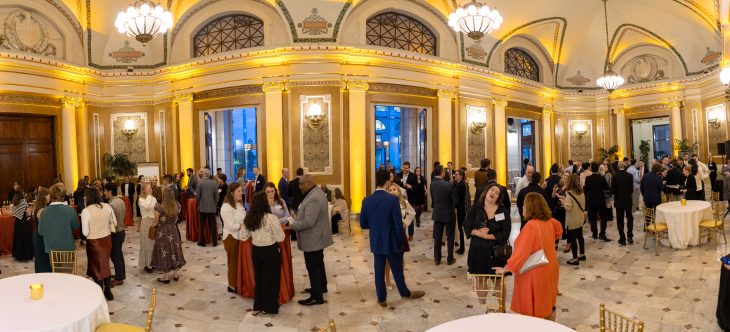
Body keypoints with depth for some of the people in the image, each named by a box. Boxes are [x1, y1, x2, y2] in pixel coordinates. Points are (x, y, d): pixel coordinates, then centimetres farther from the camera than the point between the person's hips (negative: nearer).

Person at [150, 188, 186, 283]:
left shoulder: (159, 208, -21)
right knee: (174, 251, 16)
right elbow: (175, 220, 4)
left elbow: (156, 222, -12)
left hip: (162, 233, -4)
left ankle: (166, 277, 17)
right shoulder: (176, 206, -7)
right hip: (173, 232, 4)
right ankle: (175, 274, 26)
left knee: (164, 254, 8)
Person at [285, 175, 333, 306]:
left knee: (313, 267, -1)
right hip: (317, 237, 11)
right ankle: (321, 286, 39)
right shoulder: (316, 192, 7)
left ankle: (317, 296, 7)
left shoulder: (313, 198, -27)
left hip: (313, 240, -11)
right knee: (318, 263, 23)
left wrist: (292, 225, -20)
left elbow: (309, 221, -30)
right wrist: (298, 218, 10)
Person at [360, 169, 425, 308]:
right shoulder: (393, 199, -19)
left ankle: (382, 298, 24)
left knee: (379, 271, 13)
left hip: (376, 243, 3)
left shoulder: (366, 201, -7)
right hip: (392, 242, -3)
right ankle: (405, 293, 36)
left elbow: (363, 224, 0)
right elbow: (398, 224, -16)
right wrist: (401, 241, -3)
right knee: (397, 270, 15)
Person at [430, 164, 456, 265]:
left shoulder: (432, 184, -7)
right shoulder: (449, 185, -19)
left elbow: (432, 198, 1)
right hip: (448, 214, -3)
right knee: (450, 237, 10)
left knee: (437, 237, 11)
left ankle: (437, 259, 18)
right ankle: (450, 259, 18)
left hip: (437, 214, 4)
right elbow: (455, 200, -12)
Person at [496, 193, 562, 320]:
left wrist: (505, 269, -18)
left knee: (535, 309, 5)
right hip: (549, 269, 8)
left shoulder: (531, 226, -26)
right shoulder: (549, 221, -1)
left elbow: (521, 252, -25)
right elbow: (558, 231, 23)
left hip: (535, 273, -8)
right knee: (548, 304, 19)